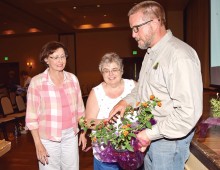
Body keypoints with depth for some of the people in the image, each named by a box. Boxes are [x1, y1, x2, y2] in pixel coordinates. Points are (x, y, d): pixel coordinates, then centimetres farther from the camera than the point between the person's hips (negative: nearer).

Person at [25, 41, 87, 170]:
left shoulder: (72, 78, -1)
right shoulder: (37, 82, -13)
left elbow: (79, 108, 7)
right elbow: (32, 116, -9)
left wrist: (83, 132, 8)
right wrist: (38, 144, -10)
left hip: (71, 135, 4)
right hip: (48, 138, -3)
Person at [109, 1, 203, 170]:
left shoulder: (179, 56, -23)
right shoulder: (151, 53, 8)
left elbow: (189, 112, -27)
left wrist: (150, 134, -21)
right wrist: (127, 100, 2)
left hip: (168, 139, -8)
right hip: (149, 136, 8)